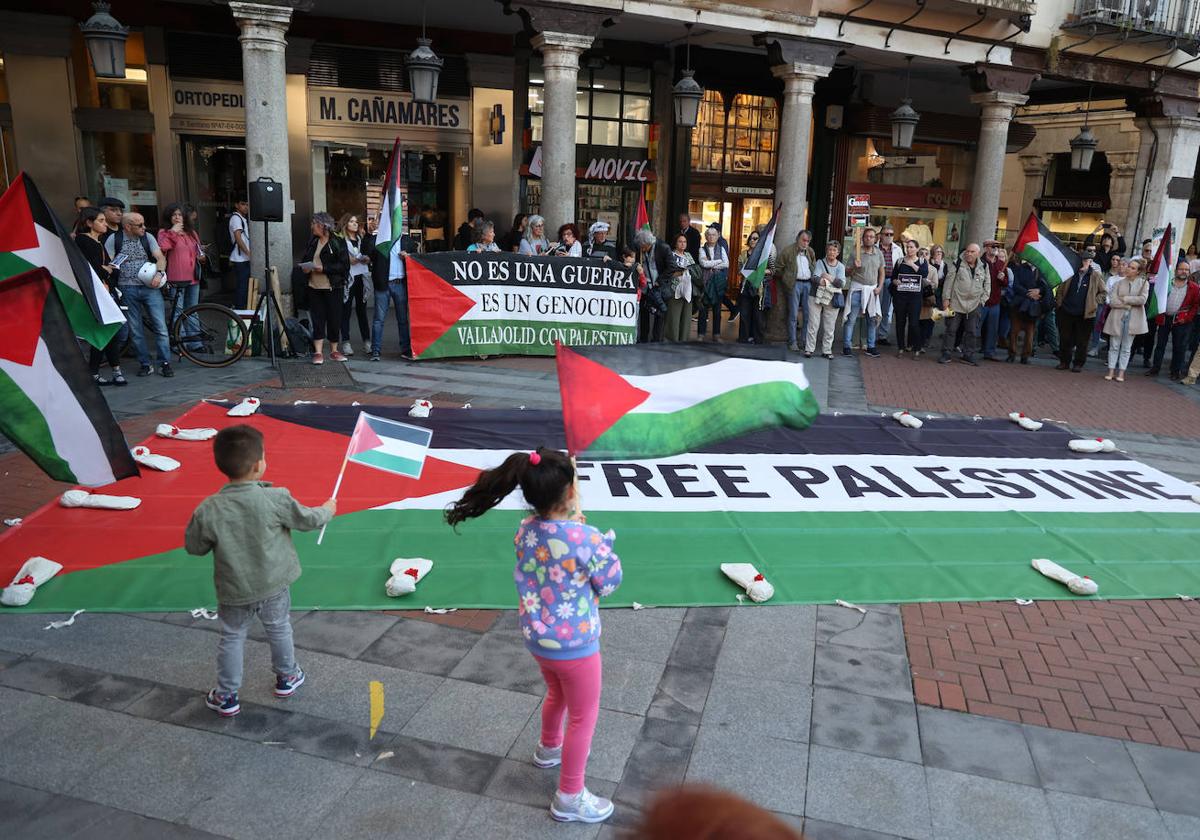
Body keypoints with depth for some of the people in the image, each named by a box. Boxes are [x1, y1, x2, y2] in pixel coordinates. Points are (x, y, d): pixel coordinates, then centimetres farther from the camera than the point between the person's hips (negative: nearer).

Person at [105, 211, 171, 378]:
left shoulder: (148, 237, 5)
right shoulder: (114, 239, 0)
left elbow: (160, 258, 0)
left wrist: (159, 273, -18)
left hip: (150, 287, 1)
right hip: (128, 289, -1)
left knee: (160, 326, -5)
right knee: (136, 330, 3)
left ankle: (165, 363, 2)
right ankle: (145, 364, 12)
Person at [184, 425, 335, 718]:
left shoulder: (208, 510, -21)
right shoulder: (275, 499, -24)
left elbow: (193, 546, -7)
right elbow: (307, 520, -9)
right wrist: (328, 509, 12)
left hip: (234, 592, 0)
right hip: (273, 586, 0)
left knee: (231, 639, 20)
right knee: (279, 629, 23)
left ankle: (226, 697, 30)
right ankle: (286, 677, 43)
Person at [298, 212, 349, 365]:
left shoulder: (338, 243, -6)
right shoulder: (312, 242, 13)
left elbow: (344, 265, -12)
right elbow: (304, 260, 23)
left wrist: (324, 268, -19)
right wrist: (304, 267, 1)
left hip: (332, 287, -5)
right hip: (314, 287, 5)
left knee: (334, 319, 4)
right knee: (317, 319, 1)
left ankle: (334, 351, 18)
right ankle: (318, 352, 2)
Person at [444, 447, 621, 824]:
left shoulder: (525, 530, -9)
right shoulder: (585, 538, -29)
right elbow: (610, 582, -14)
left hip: (536, 638, 7)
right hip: (574, 644, -7)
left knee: (557, 694, 34)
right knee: (584, 716, 15)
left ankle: (549, 749, 59)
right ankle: (569, 798, 29)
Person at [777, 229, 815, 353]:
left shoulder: (811, 252, 15)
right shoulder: (787, 251, 0)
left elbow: (815, 268, 21)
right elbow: (780, 268, 2)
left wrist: (815, 281, 10)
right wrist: (785, 282, 0)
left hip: (808, 284, 5)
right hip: (794, 284, -5)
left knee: (808, 314, 4)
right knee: (793, 315, -3)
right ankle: (792, 342, 3)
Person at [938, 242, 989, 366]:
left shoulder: (983, 266, 6)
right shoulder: (957, 264, -3)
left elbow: (987, 284, 14)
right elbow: (949, 281, -3)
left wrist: (983, 299, 6)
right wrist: (946, 298, -8)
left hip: (974, 305, 3)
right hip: (956, 303, -3)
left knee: (973, 332, 5)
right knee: (951, 329, 1)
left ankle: (968, 355, 14)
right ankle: (946, 354, 8)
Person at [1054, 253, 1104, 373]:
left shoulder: (1095, 276, 0)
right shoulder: (1070, 273, 3)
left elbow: (1103, 292, 6)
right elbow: (1060, 289, 12)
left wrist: (1094, 303, -4)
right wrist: (1059, 303, 4)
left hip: (1085, 314, -2)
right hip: (1066, 312, 2)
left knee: (1082, 341, 4)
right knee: (1064, 339, 8)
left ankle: (1078, 363, 13)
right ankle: (1064, 361, 19)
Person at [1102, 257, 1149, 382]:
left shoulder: (1144, 283, 2)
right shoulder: (1120, 283, 7)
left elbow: (1142, 299, -12)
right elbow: (1112, 301, -3)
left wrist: (1124, 299, -8)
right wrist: (1127, 305, -13)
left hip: (1133, 319, -1)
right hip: (1117, 318, 2)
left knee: (1126, 348, 5)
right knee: (1114, 346, 3)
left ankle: (1121, 373, 8)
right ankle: (1111, 371, 8)